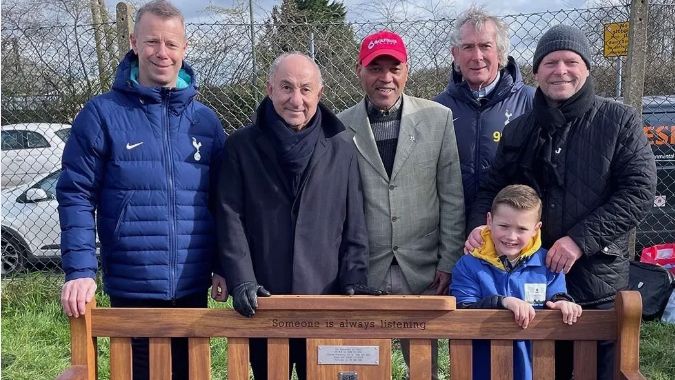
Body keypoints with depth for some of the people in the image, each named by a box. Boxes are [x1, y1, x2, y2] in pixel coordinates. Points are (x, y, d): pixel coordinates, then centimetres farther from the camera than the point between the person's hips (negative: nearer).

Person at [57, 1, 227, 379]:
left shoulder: (205, 120, 5)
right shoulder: (102, 114, -5)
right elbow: (76, 196, -6)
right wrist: (80, 271, -15)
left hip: (193, 289, 3)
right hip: (131, 290, -3)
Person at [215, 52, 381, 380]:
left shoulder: (341, 149, 5)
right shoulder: (241, 147, 2)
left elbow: (354, 226, 6)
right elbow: (230, 220, -3)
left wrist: (354, 281, -4)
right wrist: (241, 282, -13)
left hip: (327, 302, 1)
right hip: (262, 304, 0)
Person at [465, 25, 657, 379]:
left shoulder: (619, 121, -1)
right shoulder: (518, 130, 8)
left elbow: (640, 189, -9)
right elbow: (492, 188, 13)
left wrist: (581, 239, -18)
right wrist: (479, 225, -9)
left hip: (599, 284, -2)